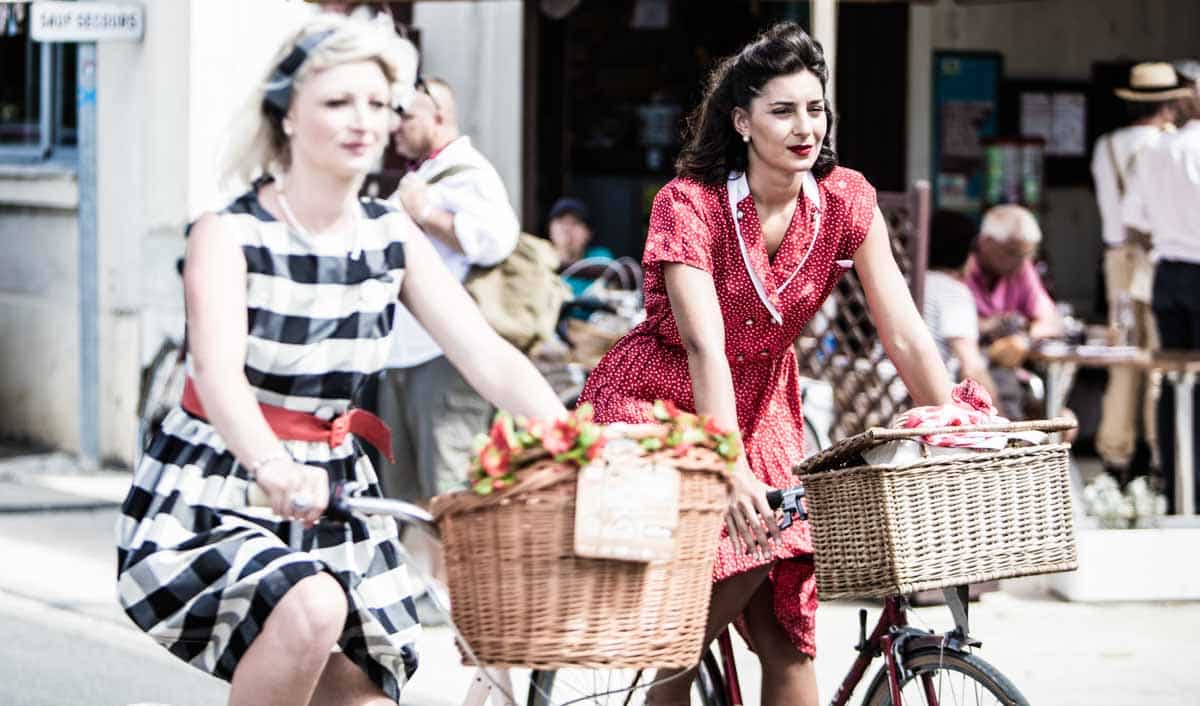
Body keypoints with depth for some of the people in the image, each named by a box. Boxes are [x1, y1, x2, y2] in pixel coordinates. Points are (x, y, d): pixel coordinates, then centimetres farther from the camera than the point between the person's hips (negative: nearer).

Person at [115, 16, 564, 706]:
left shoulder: (392, 237, 2)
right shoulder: (230, 235, -14)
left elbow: (489, 356, -5)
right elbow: (218, 370, -31)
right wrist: (272, 466, -53)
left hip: (330, 499, 6)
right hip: (209, 502, -6)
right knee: (314, 605, -34)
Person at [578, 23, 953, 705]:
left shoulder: (846, 200, -10)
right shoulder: (689, 204, -21)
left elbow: (906, 335, -11)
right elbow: (704, 346, -30)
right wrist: (733, 471, -41)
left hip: (761, 407, 4)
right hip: (658, 403, -4)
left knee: (786, 631, -7)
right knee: (734, 562, -24)